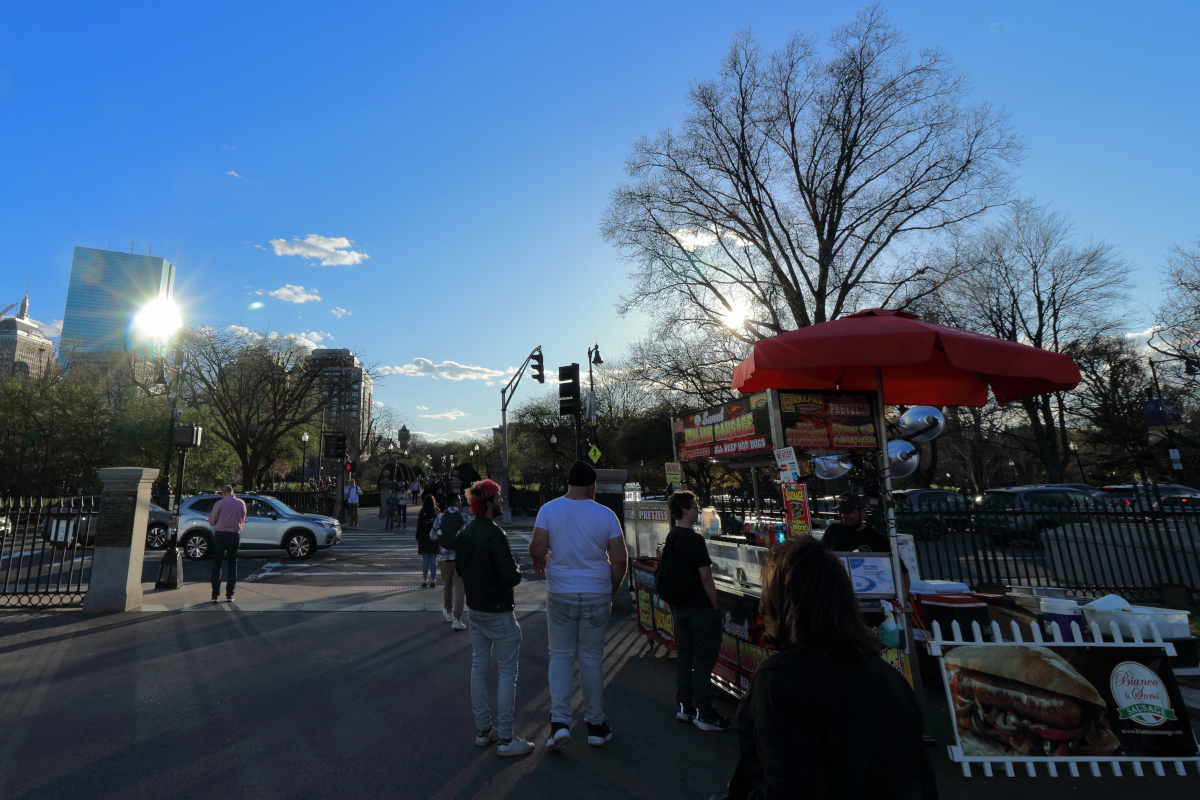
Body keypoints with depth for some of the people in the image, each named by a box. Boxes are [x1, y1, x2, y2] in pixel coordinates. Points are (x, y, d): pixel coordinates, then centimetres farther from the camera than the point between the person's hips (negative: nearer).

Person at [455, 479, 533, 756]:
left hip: (474, 609, 8)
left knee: (479, 666, 16)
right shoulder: (495, 535, -24)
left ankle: (482, 729, 29)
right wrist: (518, 569, -4)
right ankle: (505, 739, 10)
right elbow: (511, 577, -24)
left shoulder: (464, 533, 2)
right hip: (498, 611, -8)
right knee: (506, 672, 3)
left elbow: (459, 569, 14)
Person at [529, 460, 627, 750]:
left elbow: (536, 548, -13)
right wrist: (612, 589, 9)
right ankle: (596, 725, 25)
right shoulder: (606, 515, -7)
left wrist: (541, 562, 9)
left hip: (560, 595, 0)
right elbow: (619, 558, -7)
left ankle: (559, 721, 6)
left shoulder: (549, 510, -6)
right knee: (592, 659, 13)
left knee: (560, 657, 15)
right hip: (596, 595, 0)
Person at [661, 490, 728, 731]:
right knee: (703, 661, 3)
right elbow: (705, 577, -20)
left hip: (680, 608, 8)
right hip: (701, 609, -8)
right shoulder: (694, 539, -21)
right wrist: (715, 606, -9)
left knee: (685, 656, 16)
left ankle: (685, 707, 26)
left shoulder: (669, 539, 6)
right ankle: (704, 715, 13)